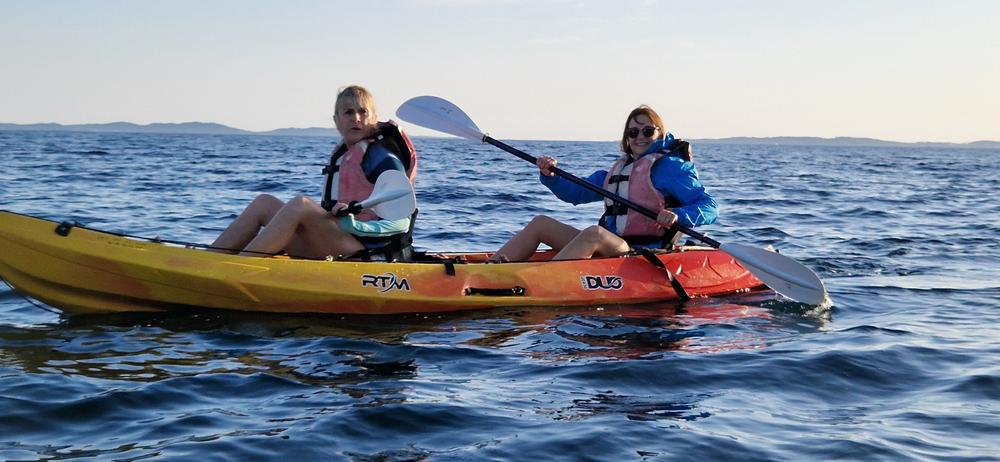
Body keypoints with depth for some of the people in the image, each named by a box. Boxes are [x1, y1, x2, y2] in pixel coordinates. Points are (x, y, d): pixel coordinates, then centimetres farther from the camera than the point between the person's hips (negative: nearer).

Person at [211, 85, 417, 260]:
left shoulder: (384, 159, -5)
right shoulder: (341, 155, 18)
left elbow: (401, 221, -13)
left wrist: (356, 226, -25)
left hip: (362, 249, -8)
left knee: (300, 204, -28)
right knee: (264, 203, -1)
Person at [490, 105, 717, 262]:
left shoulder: (670, 167, 0)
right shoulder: (618, 169, 22)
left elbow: (710, 207, -7)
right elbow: (577, 192, 21)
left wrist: (678, 215, -27)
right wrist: (550, 176, 1)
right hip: (608, 250, 8)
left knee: (594, 233, -37)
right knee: (540, 223, 4)